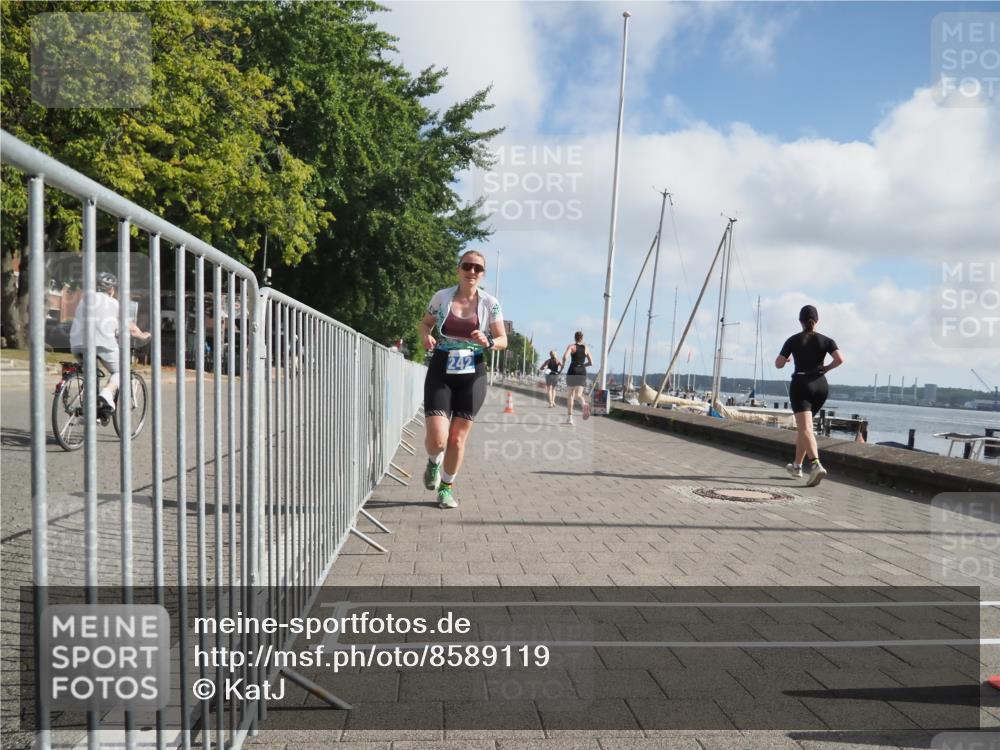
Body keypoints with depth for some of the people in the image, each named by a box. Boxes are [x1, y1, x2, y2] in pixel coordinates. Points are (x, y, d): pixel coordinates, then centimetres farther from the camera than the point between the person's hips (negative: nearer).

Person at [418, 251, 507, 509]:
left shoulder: (490, 303, -3)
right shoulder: (442, 297, -2)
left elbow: (503, 340, 3)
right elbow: (425, 323, 14)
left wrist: (488, 342, -19)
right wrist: (426, 337, -9)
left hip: (472, 376, 1)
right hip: (441, 373, 0)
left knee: (457, 439, 6)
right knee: (437, 439, -12)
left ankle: (447, 487, 29)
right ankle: (434, 463, 25)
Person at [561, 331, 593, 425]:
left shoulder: (571, 346, -1)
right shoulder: (586, 348, 10)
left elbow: (565, 356, -18)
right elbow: (591, 363, 10)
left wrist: (563, 364, 2)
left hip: (572, 372, -2)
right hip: (582, 372, 2)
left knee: (570, 395, 8)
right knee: (578, 394, 0)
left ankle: (569, 417, 6)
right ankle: (585, 404, -35)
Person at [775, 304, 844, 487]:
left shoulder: (793, 340, 0)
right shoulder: (826, 340, 4)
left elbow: (778, 364, 1)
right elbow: (840, 359, -11)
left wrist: (786, 358, 23)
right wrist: (826, 368, 8)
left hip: (801, 384, -4)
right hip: (821, 385, 4)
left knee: (805, 429, -13)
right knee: (803, 426, 20)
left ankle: (816, 465, -35)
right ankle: (797, 465, 28)